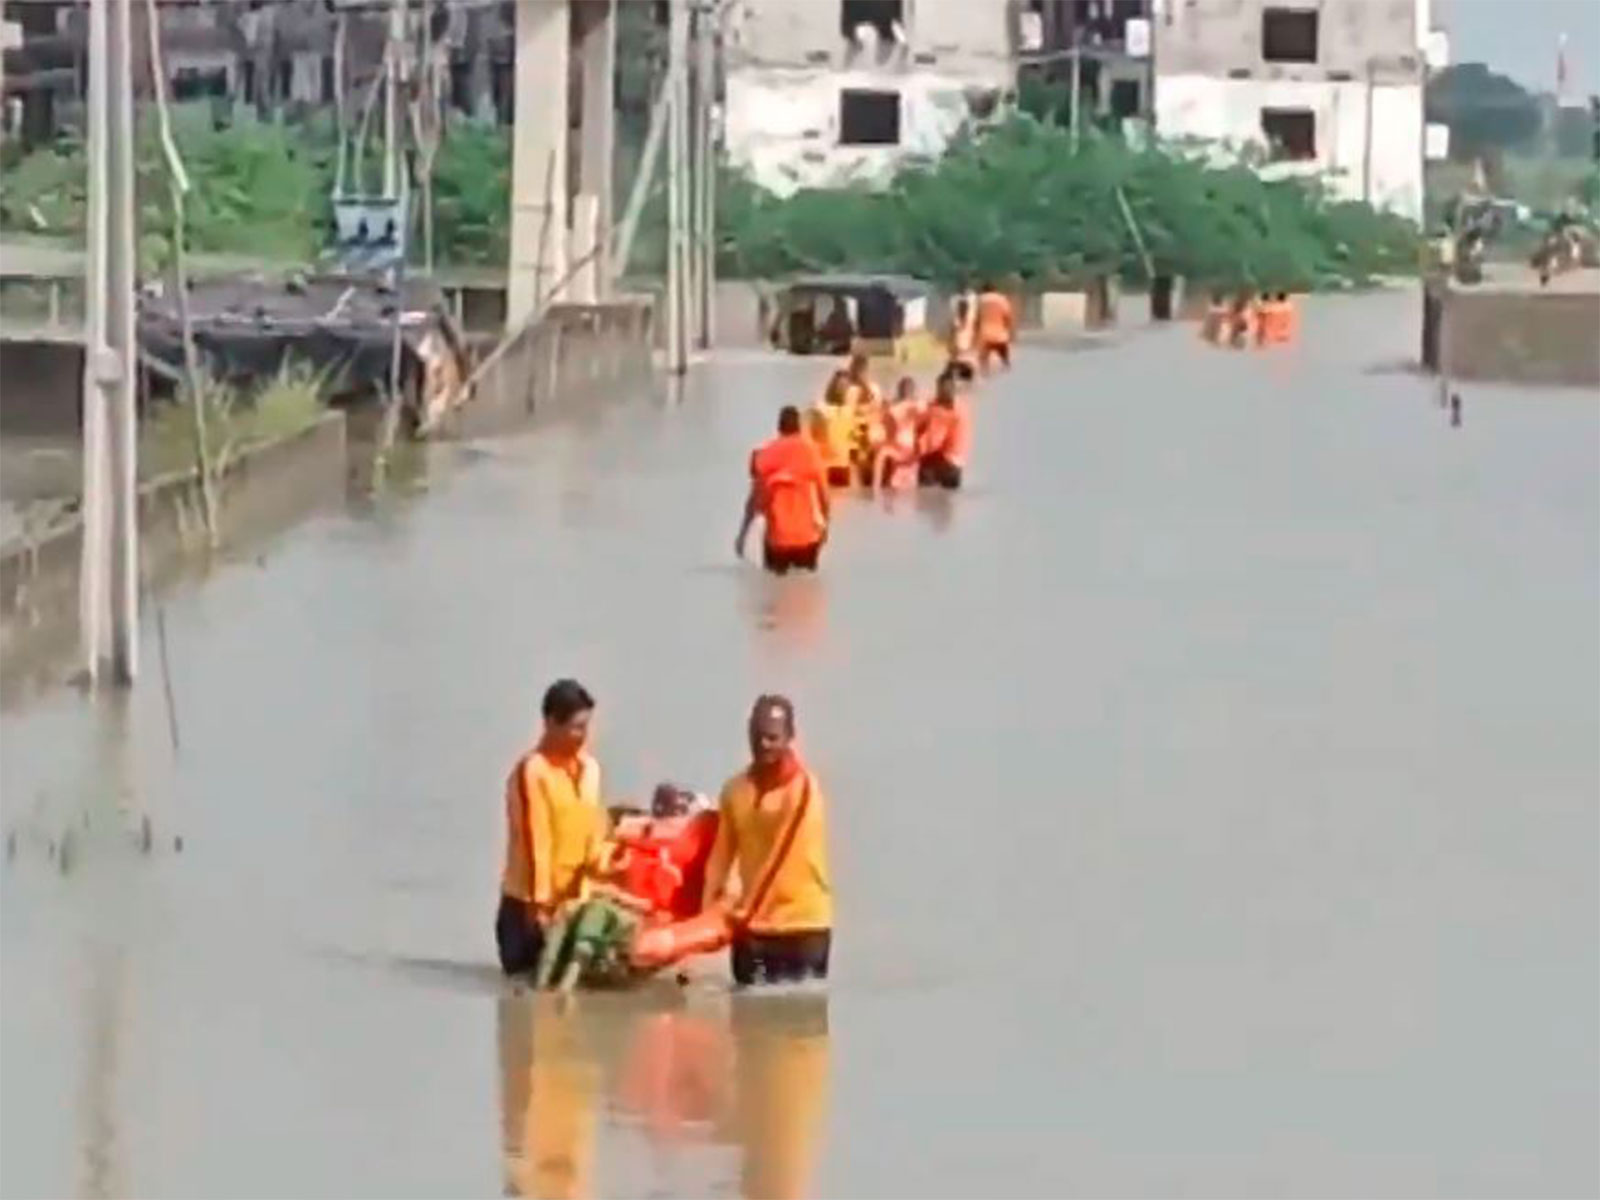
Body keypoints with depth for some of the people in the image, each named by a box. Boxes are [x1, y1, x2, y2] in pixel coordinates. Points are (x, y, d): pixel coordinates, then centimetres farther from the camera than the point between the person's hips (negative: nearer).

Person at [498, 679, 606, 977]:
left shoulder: (588, 768, 8)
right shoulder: (531, 771, -15)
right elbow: (534, 840, -17)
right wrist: (539, 903, -19)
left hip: (575, 901, 6)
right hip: (529, 904, -6)